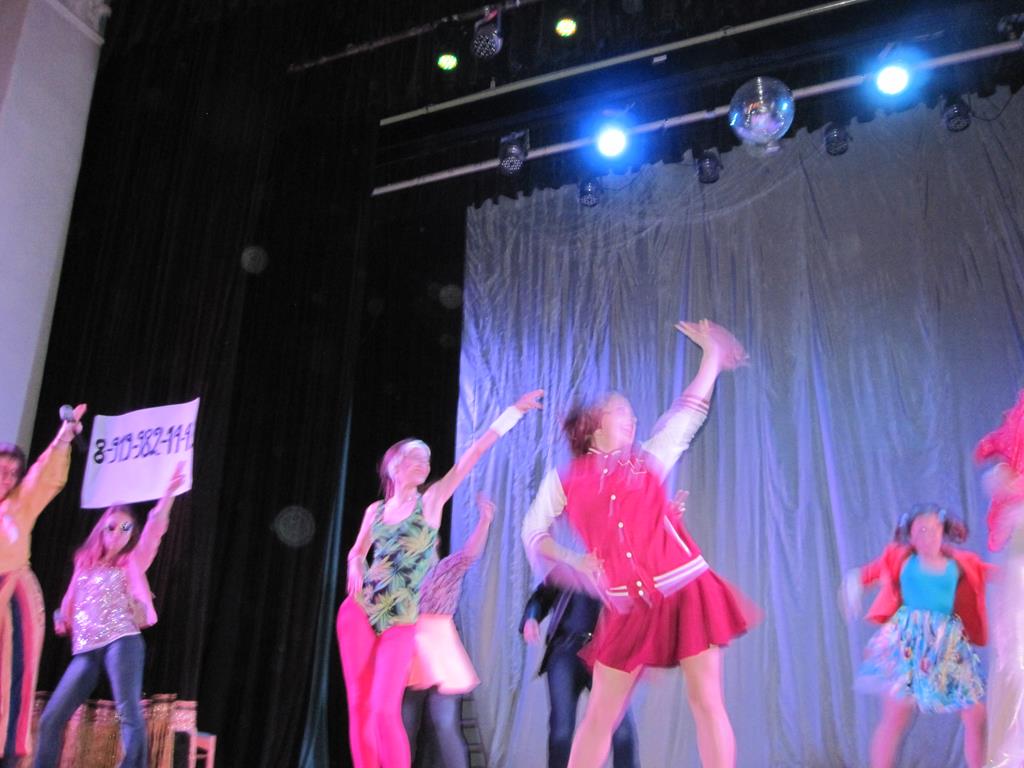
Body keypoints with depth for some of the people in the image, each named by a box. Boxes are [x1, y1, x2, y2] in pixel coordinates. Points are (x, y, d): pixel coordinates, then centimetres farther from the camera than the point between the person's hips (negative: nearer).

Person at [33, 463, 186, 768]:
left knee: (129, 713, -17)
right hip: (85, 650, 4)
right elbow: (69, 606, 26)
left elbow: (155, 529, -5)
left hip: (122, 641, -4)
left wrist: (169, 492, -16)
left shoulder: (132, 562, 10)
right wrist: (62, 620, 5)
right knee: (50, 719, 0)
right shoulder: (85, 564, 20)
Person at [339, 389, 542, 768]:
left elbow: (473, 453, -6)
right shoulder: (375, 510, 8)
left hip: (400, 621, -3)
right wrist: (355, 564, 0)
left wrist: (514, 410, -13)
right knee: (358, 704, 3)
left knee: (385, 711, -11)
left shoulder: (431, 500, 0)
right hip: (358, 610, 3)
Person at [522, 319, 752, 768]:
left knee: (706, 701, -2)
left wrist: (712, 353, 16)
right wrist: (572, 562, -6)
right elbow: (533, 534, 11)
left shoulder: (647, 462, 10)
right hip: (630, 609, 0)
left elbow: (688, 412, 13)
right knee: (600, 715, 4)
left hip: (686, 593, 0)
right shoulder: (564, 481, 7)